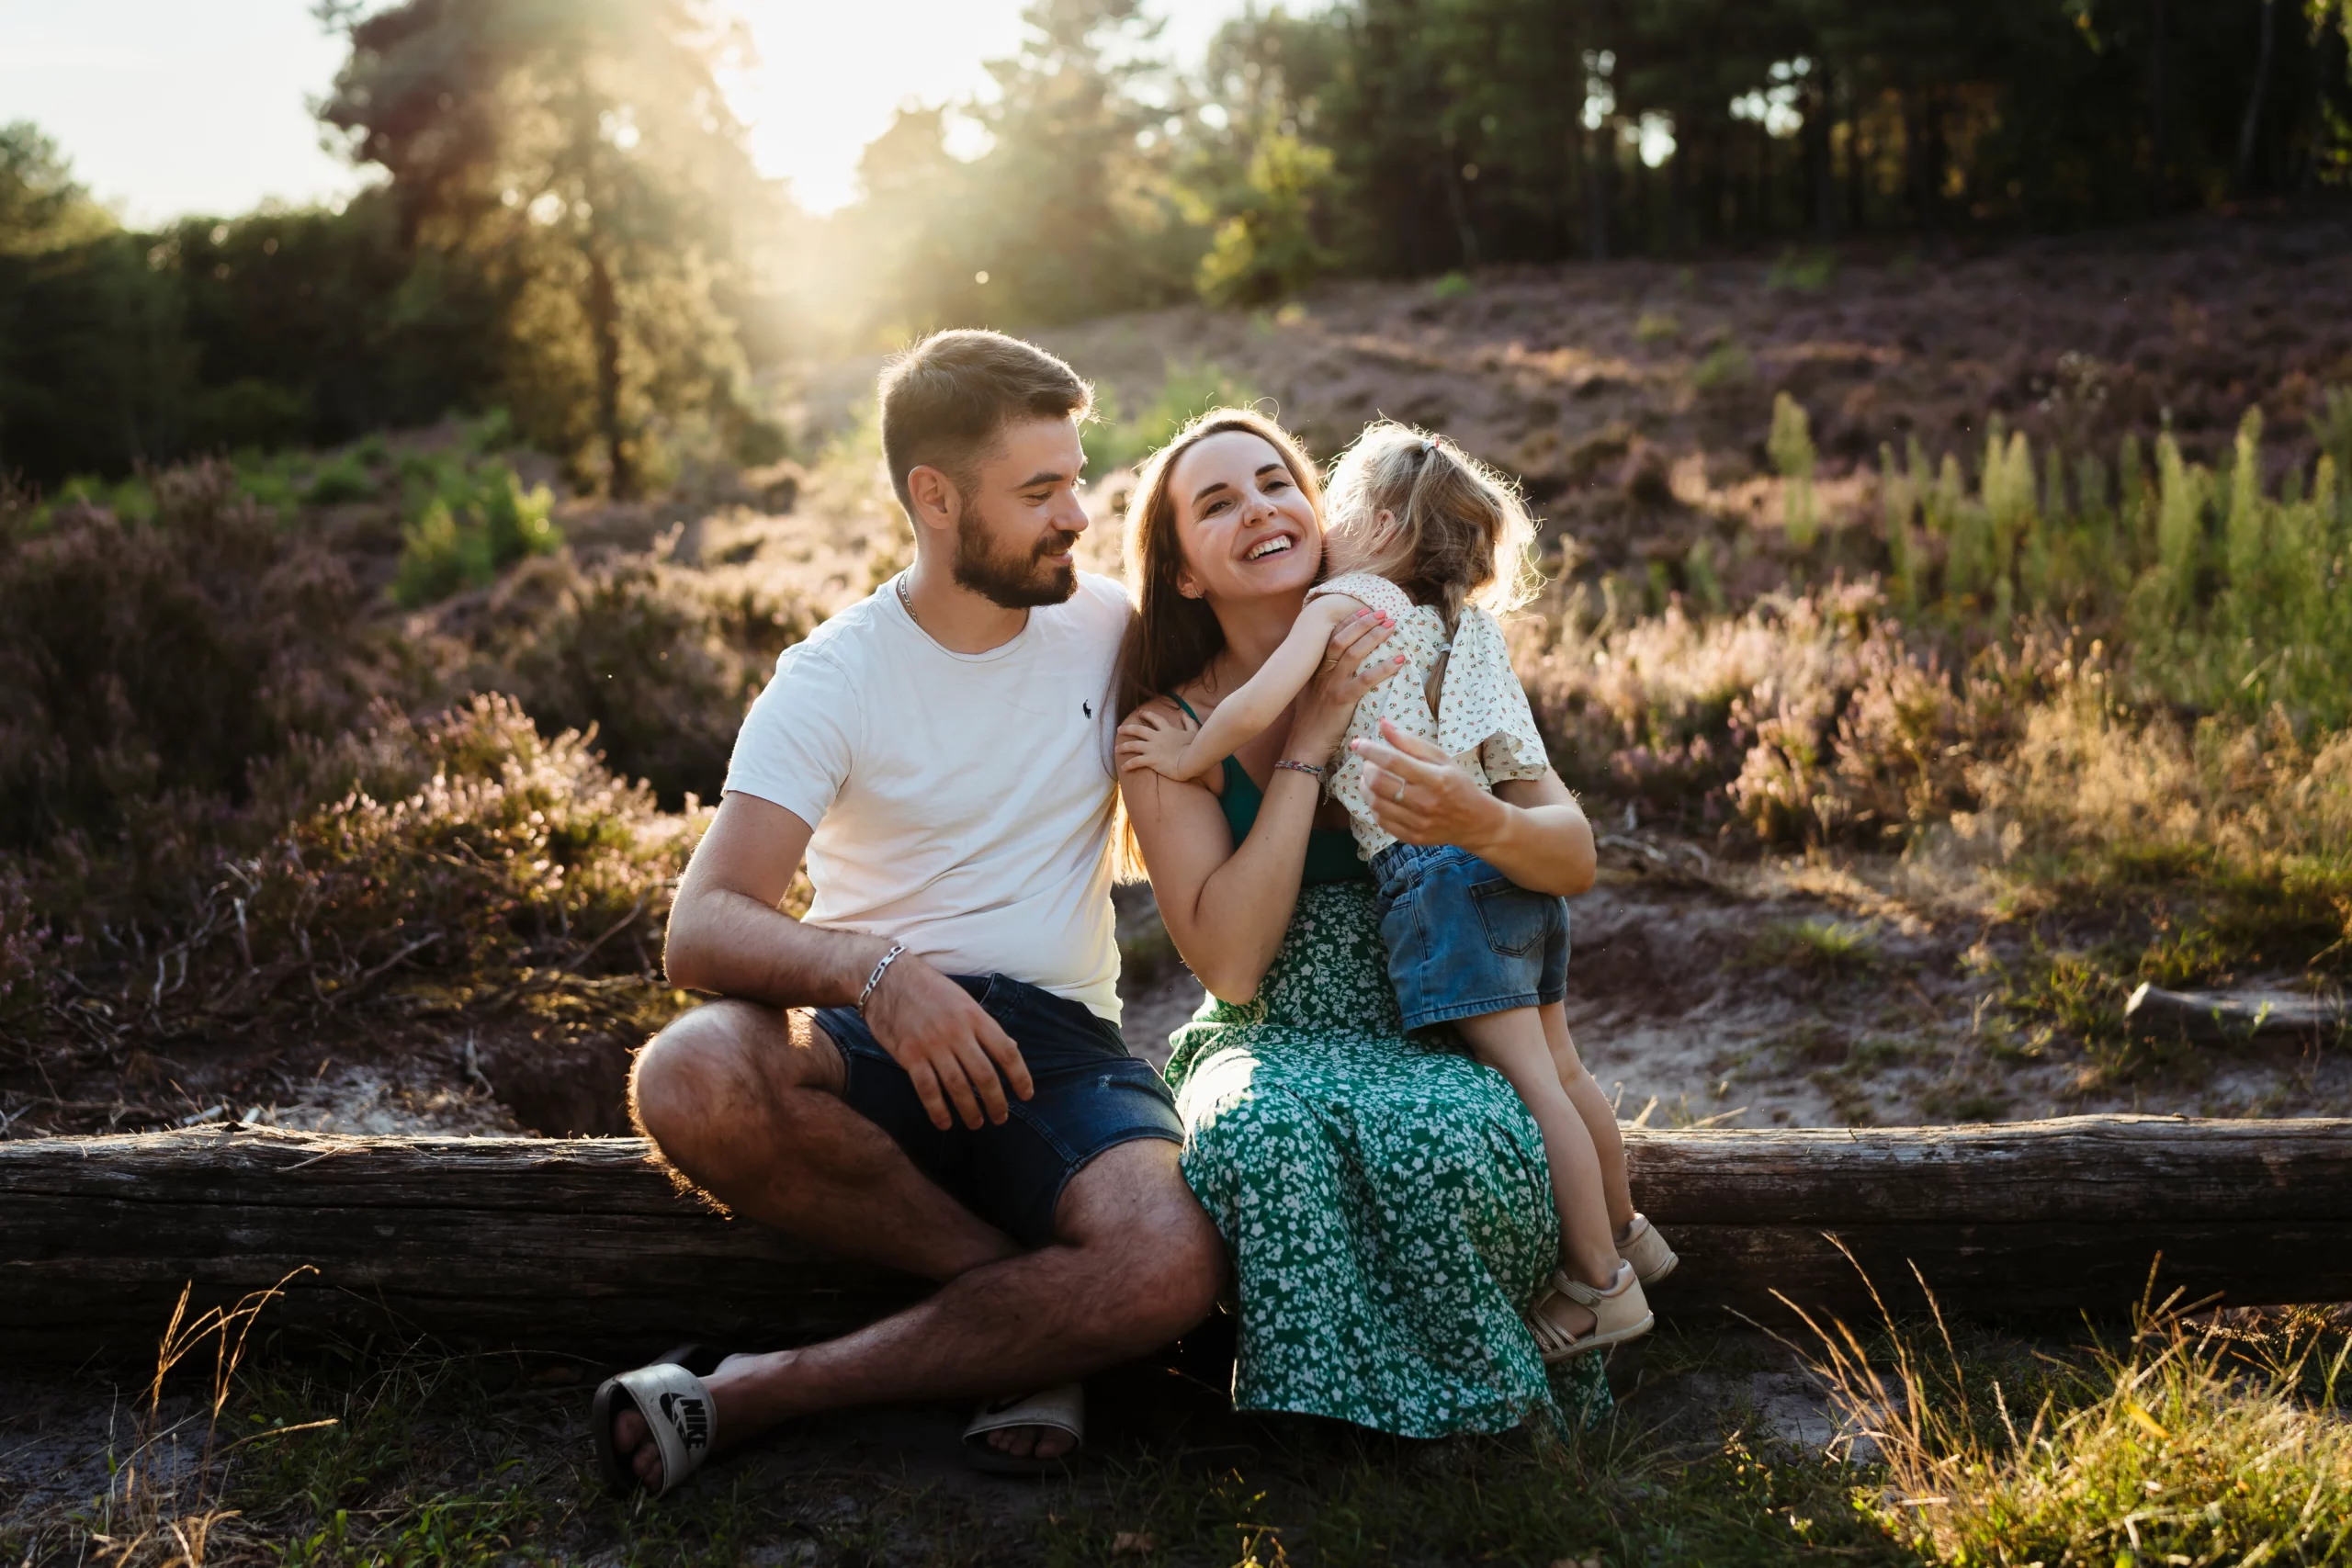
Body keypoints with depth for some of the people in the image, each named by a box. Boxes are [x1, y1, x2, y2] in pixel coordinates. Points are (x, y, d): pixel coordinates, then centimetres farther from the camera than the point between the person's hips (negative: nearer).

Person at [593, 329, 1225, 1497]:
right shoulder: (834, 678, -5)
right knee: (688, 1080, -35)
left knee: (1174, 1266, -31)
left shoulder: (1112, 630, 7)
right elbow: (704, 929, -16)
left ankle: (763, 1393, -18)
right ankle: (1030, 1296, -15)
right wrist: (875, 972, -37)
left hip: (1058, 1041, 2)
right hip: (869, 1042, -1)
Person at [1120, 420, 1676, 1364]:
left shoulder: (1344, 601, -3)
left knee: (1526, 1080, -4)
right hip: (1512, 856, 8)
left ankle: (1599, 1285, 3)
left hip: (1437, 865, -8)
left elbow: (1258, 705, -14)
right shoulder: (1466, 618, 19)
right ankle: (1625, 1235, 32)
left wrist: (1187, 758, 0)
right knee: (1560, 1066, 19)